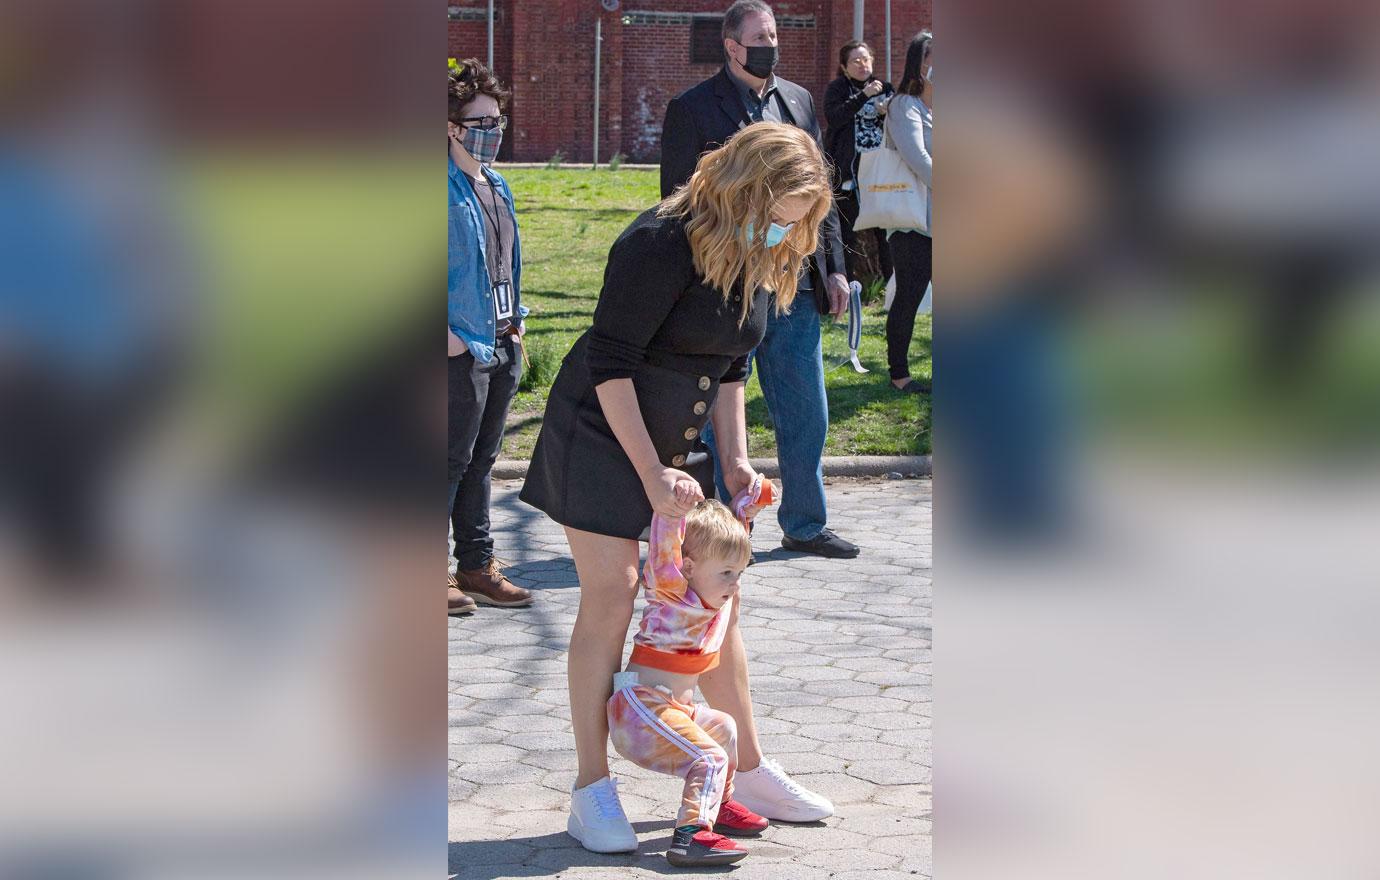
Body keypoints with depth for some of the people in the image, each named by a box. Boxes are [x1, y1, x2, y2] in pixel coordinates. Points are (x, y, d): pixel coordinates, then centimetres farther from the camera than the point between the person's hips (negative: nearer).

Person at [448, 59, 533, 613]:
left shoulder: (496, 186, 14)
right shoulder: (445, 188, -12)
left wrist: (516, 318, 16)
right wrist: (445, 333, -20)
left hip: (503, 345, 8)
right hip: (462, 347, -8)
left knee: (480, 461, 14)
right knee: (452, 460, -4)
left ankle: (476, 566, 21)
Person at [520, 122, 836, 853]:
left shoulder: (764, 262, 2)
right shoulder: (661, 245, -24)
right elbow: (610, 361, -23)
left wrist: (735, 457, 4)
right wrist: (650, 472, -23)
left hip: (678, 441, 8)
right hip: (602, 431, -8)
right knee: (610, 597, -10)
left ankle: (748, 772, 19)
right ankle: (592, 792, -3)